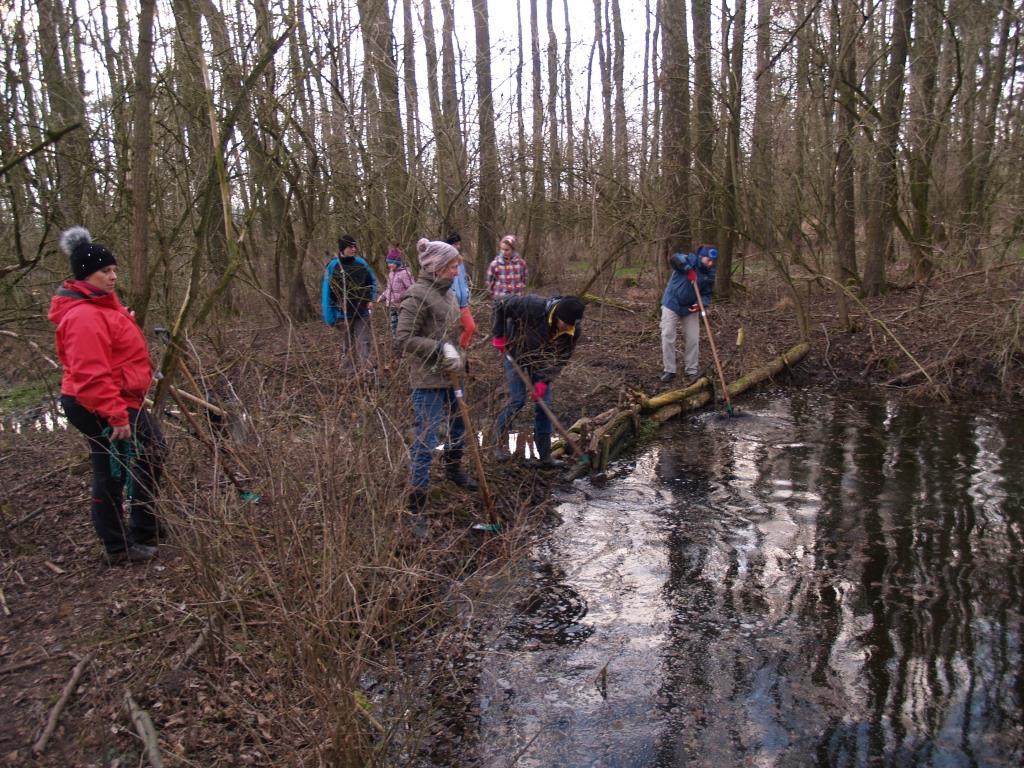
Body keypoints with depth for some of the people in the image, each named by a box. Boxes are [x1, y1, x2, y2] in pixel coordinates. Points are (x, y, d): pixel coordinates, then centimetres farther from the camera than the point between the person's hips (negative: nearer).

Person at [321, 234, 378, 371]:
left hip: (362, 312, 2)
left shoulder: (361, 263, -1)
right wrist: (329, 316, -9)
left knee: (364, 343, -4)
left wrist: (370, 299, 2)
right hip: (344, 314, -2)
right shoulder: (333, 266, -10)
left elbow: (372, 281, 14)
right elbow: (326, 292, -7)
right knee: (348, 346, 10)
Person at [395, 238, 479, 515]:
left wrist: (461, 360, 16)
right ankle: (416, 497, 8)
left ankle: (453, 469, 46)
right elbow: (403, 339, -21)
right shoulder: (418, 296, -18)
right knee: (426, 439, -3)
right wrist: (441, 349, -26)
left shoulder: (447, 292, 9)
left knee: (459, 425, 23)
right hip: (428, 380, -9)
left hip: (450, 377, 9)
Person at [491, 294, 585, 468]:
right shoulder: (533, 307, -36)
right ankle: (500, 440, 14)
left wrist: (544, 381, -29)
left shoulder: (573, 332, -24)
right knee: (518, 399, -12)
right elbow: (502, 305, -23)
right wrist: (499, 335, -21)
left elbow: (560, 360, -19)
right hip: (516, 354, -3)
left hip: (541, 362, 3)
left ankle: (545, 456, 6)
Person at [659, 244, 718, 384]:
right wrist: (689, 270, -39)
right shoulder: (690, 260, -15)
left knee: (693, 339, 2)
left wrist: (701, 304, -17)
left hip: (691, 308, 4)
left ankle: (691, 371, 15)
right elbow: (673, 258, -34)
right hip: (672, 304, -4)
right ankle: (669, 370, 5)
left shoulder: (710, 274, -2)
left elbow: (707, 294, 3)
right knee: (668, 336, -5)